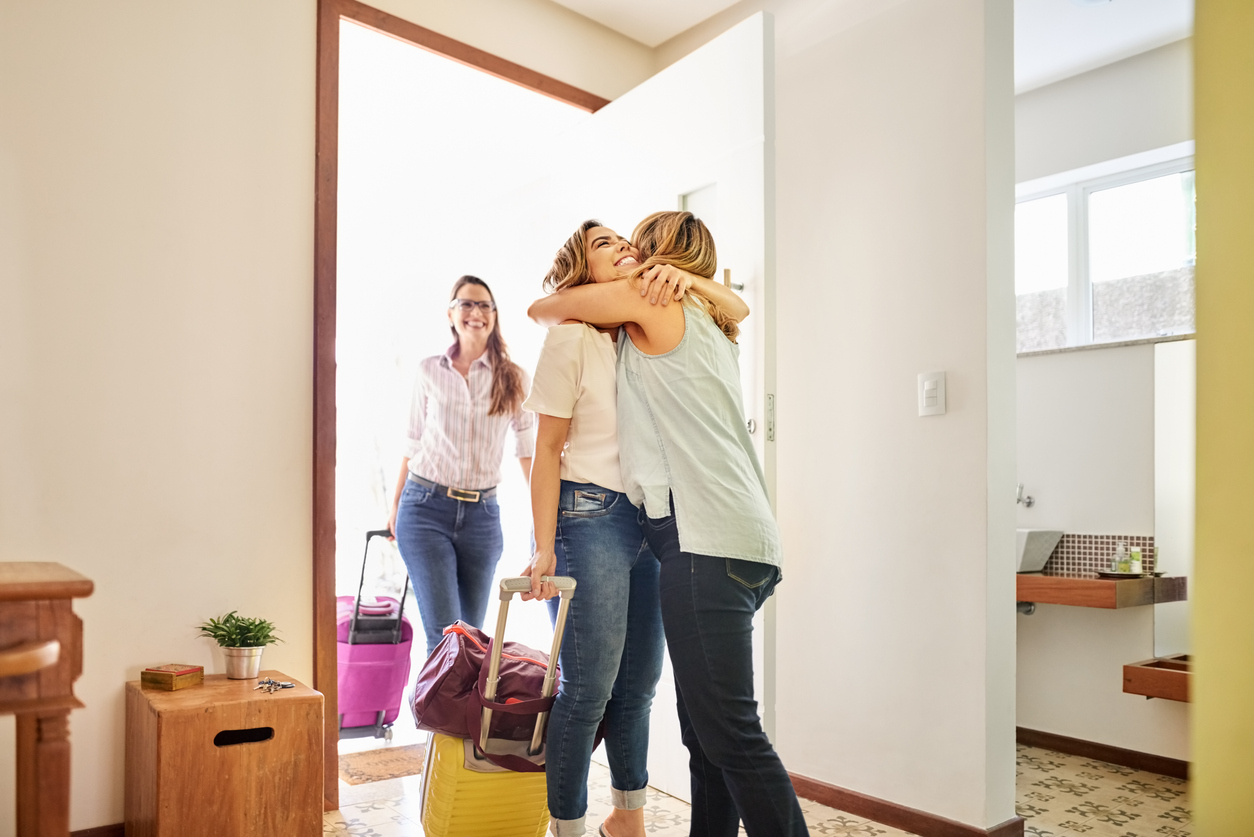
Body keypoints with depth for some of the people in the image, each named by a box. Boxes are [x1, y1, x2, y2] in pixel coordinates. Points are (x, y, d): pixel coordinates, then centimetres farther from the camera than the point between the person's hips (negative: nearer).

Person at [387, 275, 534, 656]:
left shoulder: (513, 378, 3)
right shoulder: (429, 371, 4)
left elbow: (528, 447, 6)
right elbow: (414, 442, 12)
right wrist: (396, 505, 15)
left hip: (482, 514, 1)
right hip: (425, 508, -1)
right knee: (444, 633, -8)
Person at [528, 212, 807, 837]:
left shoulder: (651, 299, 4)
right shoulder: (713, 323, 26)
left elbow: (542, 309, 15)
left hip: (705, 539, -9)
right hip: (743, 537, 9)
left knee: (728, 730, -10)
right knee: (704, 726, 10)